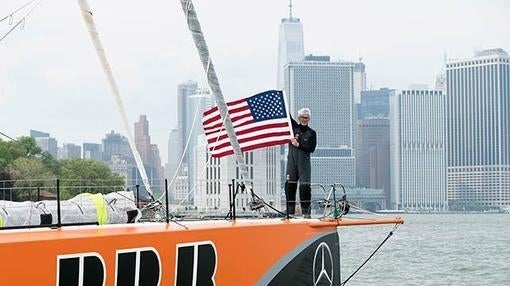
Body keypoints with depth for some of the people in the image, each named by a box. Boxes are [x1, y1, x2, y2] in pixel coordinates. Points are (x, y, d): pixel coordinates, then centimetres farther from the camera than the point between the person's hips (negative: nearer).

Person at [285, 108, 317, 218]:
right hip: (291, 160, 2)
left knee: (305, 186, -7)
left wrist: (299, 145, -12)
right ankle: (290, 212, 5)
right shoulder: (294, 127, 9)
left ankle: (306, 212, -2)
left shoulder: (311, 133, 5)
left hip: (304, 161, -2)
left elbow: (312, 149, -3)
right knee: (289, 186, -1)